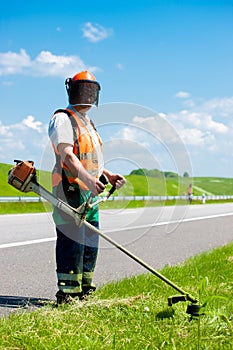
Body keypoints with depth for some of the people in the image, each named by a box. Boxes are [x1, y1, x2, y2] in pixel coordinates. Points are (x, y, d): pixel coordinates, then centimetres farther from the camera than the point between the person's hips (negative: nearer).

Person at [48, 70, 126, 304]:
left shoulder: (88, 123, 25)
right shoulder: (62, 119, -5)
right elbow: (67, 155, -19)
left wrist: (108, 175, 14)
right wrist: (87, 179, -32)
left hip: (90, 193, 9)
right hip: (70, 189, -9)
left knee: (90, 242, 11)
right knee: (72, 240, -11)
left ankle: (84, 290, 20)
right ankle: (67, 292, -7)